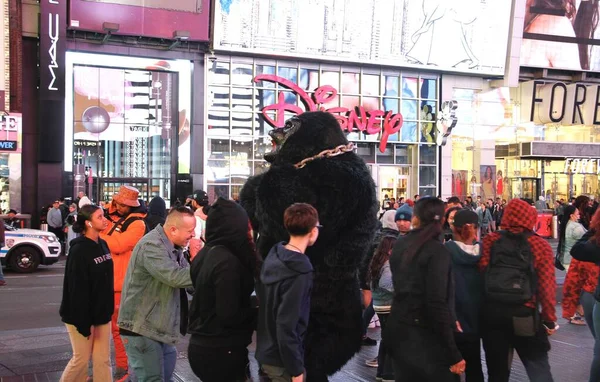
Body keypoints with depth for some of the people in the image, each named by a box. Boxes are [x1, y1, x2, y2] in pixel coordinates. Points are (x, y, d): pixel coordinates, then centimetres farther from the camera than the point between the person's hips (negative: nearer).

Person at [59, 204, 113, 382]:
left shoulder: (103, 245, 6)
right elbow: (78, 290, -20)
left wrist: (108, 309, 12)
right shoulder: (79, 250, -17)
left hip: (101, 314, 7)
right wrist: (83, 322, -21)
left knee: (103, 359, 9)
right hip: (81, 316, -7)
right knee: (81, 359, 5)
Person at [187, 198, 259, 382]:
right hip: (221, 351, -8)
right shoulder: (228, 262, -22)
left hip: (200, 345, 8)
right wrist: (259, 311, -8)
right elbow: (229, 315, -23)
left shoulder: (204, 254, 4)